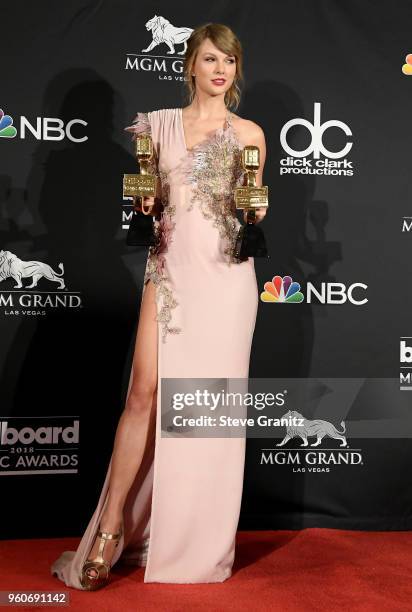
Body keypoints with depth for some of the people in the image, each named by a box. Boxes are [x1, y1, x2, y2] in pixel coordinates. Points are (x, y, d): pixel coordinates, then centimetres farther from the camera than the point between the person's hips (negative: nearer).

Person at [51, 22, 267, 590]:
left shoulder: (249, 133, 8)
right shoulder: (159, 123, 11)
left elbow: (253, 210, 14)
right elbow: (146, 196, 16)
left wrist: (256, 213, -7)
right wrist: (142, 202, -5)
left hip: (226, 273, 0)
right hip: (170, 267, 1)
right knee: (145, 393, -7)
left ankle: (201, 539, 18)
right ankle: (111, 527, 5)